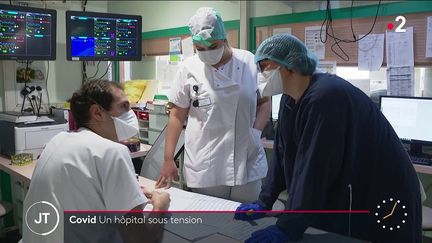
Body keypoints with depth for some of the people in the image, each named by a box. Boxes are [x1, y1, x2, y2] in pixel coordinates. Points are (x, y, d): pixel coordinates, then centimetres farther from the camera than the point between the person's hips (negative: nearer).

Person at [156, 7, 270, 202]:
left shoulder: (250, 62, 0)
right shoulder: (189, 68, -3)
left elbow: (264, 102, 10)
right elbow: (177, 115, 2)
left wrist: (255, 131, -7)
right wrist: (168, 159, 1)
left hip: (248, 164, 2)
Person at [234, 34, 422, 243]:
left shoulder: (325, 96, -27)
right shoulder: (290, 100, 1)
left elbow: (315, 168, -30)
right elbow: (283, 155, 3)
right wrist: (264, 203, 1)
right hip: (339, 198, 8)